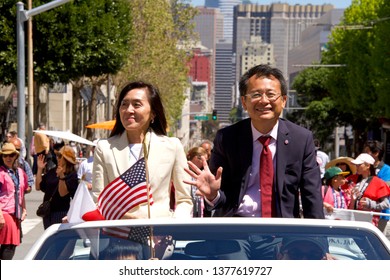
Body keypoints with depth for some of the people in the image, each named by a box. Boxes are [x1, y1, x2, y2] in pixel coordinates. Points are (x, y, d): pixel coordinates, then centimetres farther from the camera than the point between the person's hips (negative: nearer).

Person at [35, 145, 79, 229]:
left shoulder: (72, 175, -6)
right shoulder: (52, 172, 12)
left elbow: (62, 193, -16)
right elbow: (38, 187, 11)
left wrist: (61, 176, -27)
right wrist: (40, 169, 6)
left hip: (61, 213, -6)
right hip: (48, 212, 6)